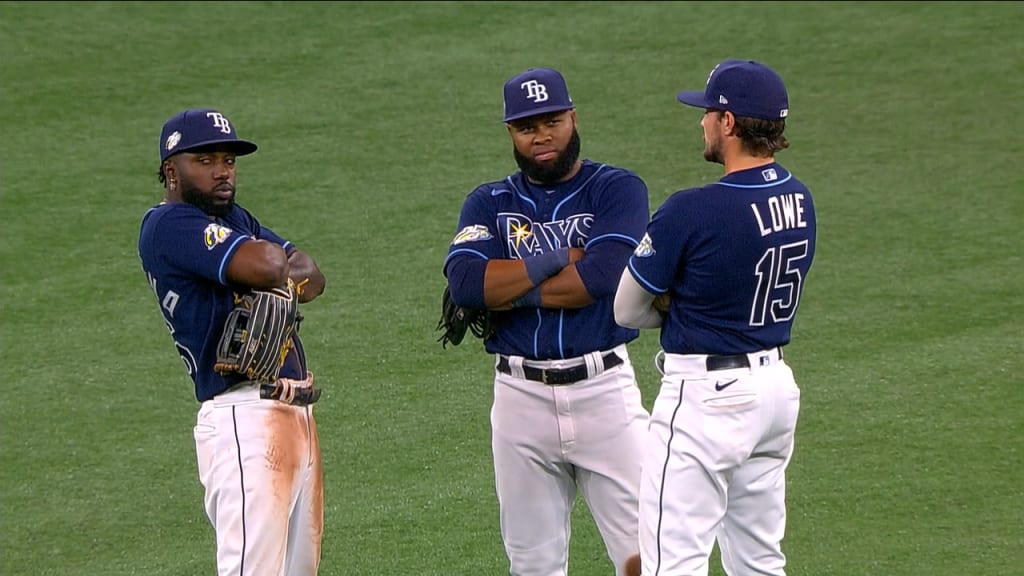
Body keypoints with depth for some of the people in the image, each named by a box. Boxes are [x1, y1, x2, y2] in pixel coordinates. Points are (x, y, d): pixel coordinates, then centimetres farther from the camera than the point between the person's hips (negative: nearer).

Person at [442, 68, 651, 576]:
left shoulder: (617, 190, 1)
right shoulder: (488, 204, 10)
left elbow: (601, 277, -16)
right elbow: (465, 283, -9)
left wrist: (510, 292, -8)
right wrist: (560, 258, -10)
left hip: (602, 387, -3)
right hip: (521, 395, 3)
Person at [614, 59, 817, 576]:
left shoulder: (693, 212, -19)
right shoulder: (799, 200, 4)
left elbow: (627, 310, -9)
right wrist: (689, 305, 1)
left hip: (707, 397, -8)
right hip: (777, 386, 8)